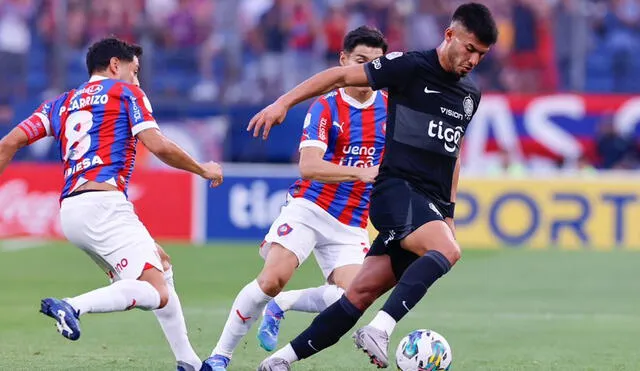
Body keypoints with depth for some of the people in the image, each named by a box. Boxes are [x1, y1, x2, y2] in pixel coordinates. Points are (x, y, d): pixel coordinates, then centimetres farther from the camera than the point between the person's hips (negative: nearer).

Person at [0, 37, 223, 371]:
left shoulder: (61, 104, 25)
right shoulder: (126, 93, 10)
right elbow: (158, 146, -1)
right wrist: (203, 170, 13)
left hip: (69, 210, 8)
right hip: (103, 204, -8)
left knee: (161, 265, 22)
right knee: (157, 293, -16)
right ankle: (73, 306, -38)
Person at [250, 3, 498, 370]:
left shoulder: (470, 95, 17)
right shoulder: (411, 67, -4)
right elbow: (341, 75, -1)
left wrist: (449, 213, 24)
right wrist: (284, 103, -7)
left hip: (432, 206, 7)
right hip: (397, 190, -7)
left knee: (361, 294, 0)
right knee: (447, 251, -34)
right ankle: (379, 331, -41)